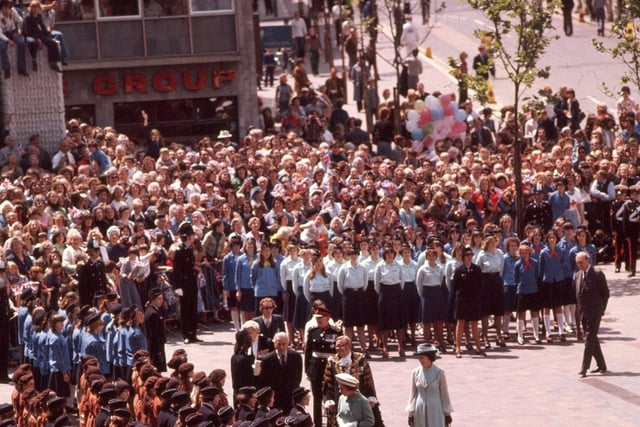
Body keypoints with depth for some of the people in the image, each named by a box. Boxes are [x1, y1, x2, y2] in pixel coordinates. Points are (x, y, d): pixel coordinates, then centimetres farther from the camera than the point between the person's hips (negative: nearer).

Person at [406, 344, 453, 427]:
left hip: (435, 410, -3)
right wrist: (411, 414, 5)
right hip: (420, 411, 3)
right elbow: (413, 394, 6)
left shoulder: (439, 373, -8)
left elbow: (444, 394, -1)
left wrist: (447, 414, 1)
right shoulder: (416, 373, 0)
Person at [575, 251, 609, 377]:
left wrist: (601, 309, -4)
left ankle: (584, 369, -14)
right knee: (592, 339, 12)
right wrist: (580, 309, 10)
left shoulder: (597, 274, -9)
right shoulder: (578, 275, 11)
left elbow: (606, 293, -5)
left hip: (594, 313, -7)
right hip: (583, 313, 7)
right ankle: (601, 365, 23)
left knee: (590, 340, -10)